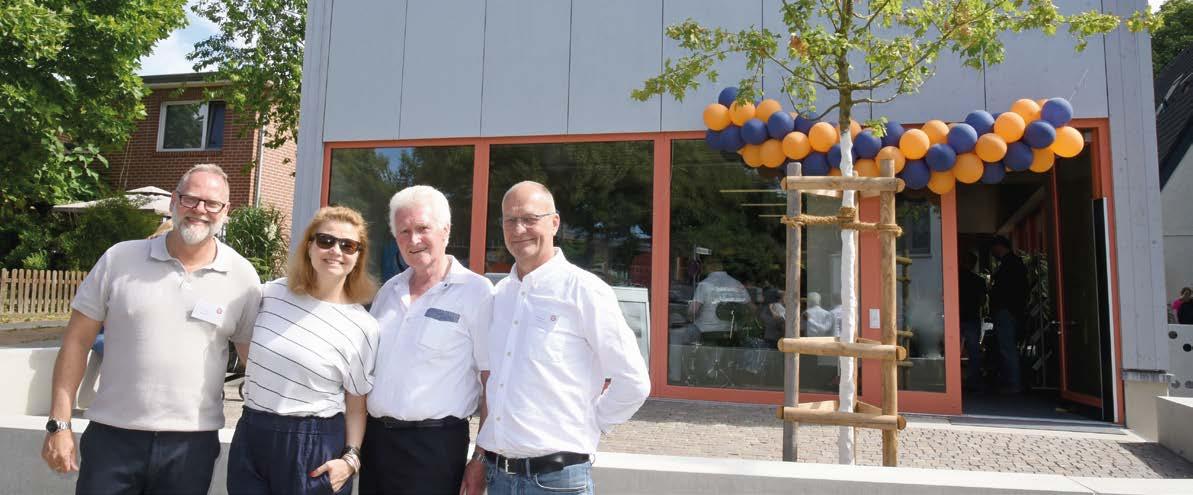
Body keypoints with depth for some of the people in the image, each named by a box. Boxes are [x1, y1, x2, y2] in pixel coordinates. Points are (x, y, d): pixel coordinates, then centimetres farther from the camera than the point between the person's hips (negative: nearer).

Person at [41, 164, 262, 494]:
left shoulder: (242, 277, -2)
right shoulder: (119, 259, -1)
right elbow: (77, 341, 3)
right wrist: (59, 424, 0)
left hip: (192, 443, 0)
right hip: (112, 437, 0)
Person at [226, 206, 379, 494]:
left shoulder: (363, 327, -8)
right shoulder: (273, 293, 1)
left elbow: (356, 407, -3)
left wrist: (350, 459, -12)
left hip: (315, 447, -3)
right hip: (250, 435, 4)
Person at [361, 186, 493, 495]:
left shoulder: (476, 292, -9)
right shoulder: (389, 291, 10)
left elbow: (492, 382, -9)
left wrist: (482, 460, -11)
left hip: (435, 446, -6)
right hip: (375, 438, 6)